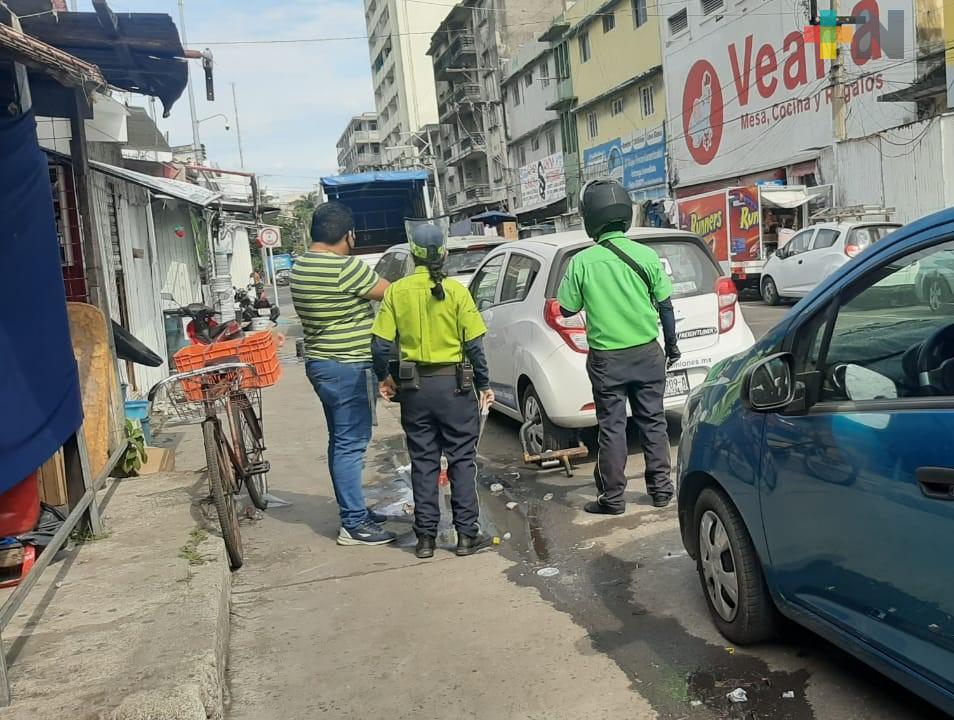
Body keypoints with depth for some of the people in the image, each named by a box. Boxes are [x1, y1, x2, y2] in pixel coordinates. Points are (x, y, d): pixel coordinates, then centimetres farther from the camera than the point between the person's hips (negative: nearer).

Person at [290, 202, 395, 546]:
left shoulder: (300, 268, 9)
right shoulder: (346, 267, -19)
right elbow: (391, 293, -9)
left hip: (321, 363, 10)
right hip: (348, 367, -10)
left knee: (341, 441, 16)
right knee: (351, 444, -4)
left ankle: (354, 511, 27)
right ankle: (354, 525, 2)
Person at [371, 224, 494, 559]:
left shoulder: (396, 292, -1)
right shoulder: (456, 291, -7)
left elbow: (381, 344, -3)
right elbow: (474, 344, -7)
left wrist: (385, 377, 14)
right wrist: (484, 385, 3)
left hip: (414, 387, 2)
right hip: (453, 384, -2)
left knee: (423, 462, 11)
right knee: (462, 460, 8)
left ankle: (425, 537, 15)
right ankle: (466, 534, 10)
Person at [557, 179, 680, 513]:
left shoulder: (582, 262, -10)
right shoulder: (645, 255, -5)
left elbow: (567, 309, 0)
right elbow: (665, 306, 1)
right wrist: (672, 345, 13)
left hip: (606, 359, -2)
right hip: (647, 353, 2)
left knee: (612, 428, 6)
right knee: (653, 422, 13)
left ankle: (613, 497, 11)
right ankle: (661, 489, 21)